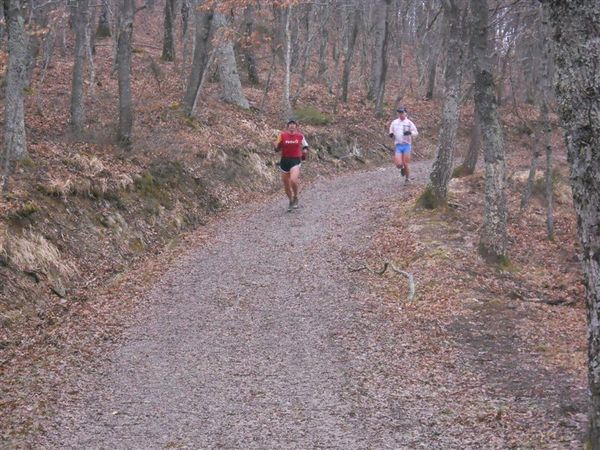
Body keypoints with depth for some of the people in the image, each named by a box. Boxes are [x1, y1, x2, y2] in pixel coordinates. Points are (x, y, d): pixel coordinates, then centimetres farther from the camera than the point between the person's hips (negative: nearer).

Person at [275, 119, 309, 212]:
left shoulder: (300, 136, 1)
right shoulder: (282, 135, -2)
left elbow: (305, 146, 18)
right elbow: (277, 149, 0)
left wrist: (305, 150, -3)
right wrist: (279, 144, -20)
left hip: (296, 161, -2)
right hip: (284, 161, 2)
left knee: (293, 180, -25)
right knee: (286, 185, 9)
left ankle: (295, 198, 2)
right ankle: (291, 201, 34)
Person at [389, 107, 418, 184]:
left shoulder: (409, 123, -2)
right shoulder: (394, 123, 7)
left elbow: (416, 132, -1)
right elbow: (391, 131, 19)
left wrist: (410, 132, -22)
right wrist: (391, 134, -5)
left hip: (406, 145, -2)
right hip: (398, 145, 2)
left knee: (405, 164, -2)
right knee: (398, 164, -11)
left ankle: (408, 179, 19)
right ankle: (402, 169, 26)